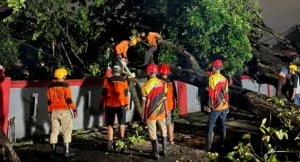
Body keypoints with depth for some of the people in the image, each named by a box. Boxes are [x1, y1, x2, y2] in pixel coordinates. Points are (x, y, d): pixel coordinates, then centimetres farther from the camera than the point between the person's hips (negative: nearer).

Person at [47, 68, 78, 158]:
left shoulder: (51, 87, 5)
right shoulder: (66, 86, -11)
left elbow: (49, 101, 7)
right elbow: (69, 100, -14)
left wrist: (50, 112, 15)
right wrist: (74, 110, -7)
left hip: (54, 111, 5)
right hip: (65, 111, -5)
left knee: (54, 131, 11)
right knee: (67, 131, 3)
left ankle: (53, 151, 14)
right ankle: (66, 151, 3)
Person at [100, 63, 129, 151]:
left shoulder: (107, 80, -4)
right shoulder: (124, 81, -2)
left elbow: (104, 93, -1)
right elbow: (126, 94, 1)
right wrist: (126, 104, 8)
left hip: (109, 105, 0)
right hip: (121, 104, 0)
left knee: (110, 125, 5)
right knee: (122, 123, 17)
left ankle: (110, 143, -1)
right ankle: (122, 140, 24)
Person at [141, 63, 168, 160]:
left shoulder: (146, 85, -11)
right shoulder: (163, 83, -2)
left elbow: (144, 102, -7)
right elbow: (165, 99, 4)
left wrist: (143, 114, 3)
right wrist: (166, 111, 14)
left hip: (151, 113, -3)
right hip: (161, 112, 3)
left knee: (153, 133, 5)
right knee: (164, 131, 18)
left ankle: (156, 153, 10)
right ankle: (165, 150, 24)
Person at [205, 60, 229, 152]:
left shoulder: (212, 78, -11)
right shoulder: (225, 79, 8)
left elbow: (211, 93, -14)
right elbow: (226, 93, 12)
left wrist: (209, 106, -9)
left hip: (216, 107, -6)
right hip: (224, 106, 6)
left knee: (211, 125, -2)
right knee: (223, 125, 14)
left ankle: (208, 146, -4)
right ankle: (222, 143, 21)